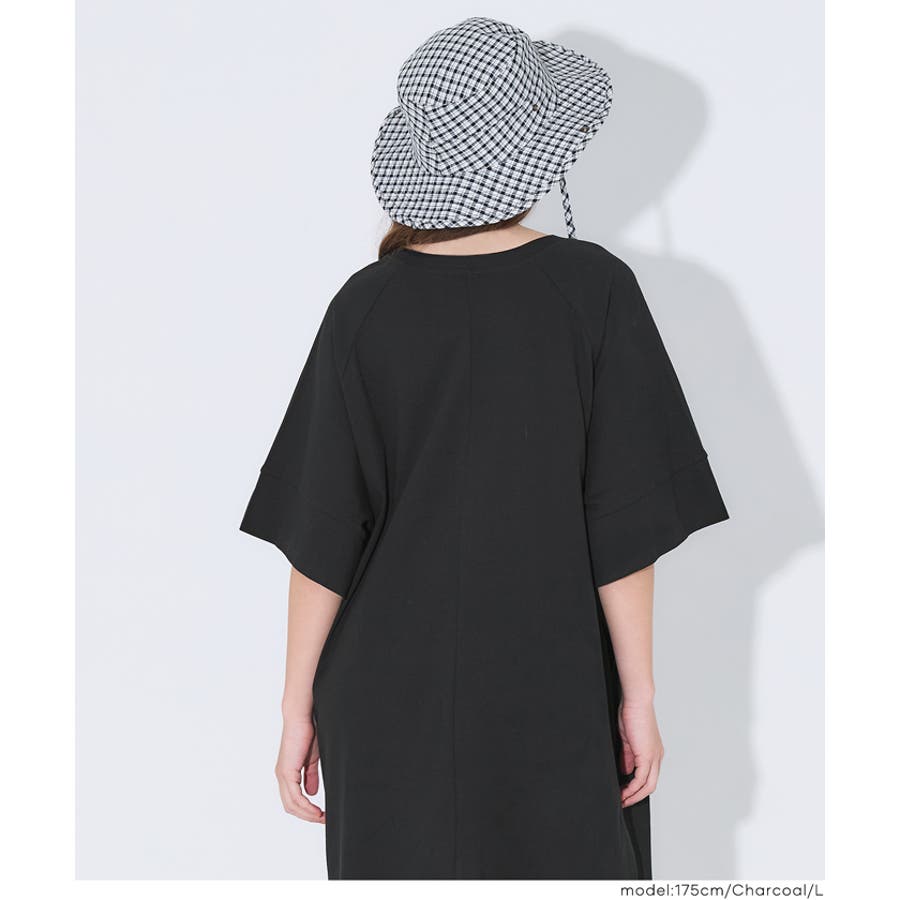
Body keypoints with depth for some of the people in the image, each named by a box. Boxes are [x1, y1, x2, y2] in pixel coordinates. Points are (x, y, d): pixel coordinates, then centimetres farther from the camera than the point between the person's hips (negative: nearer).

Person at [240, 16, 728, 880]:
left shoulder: (366, 308, -10)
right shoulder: (595, 290, -13)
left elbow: (322, 536, -9)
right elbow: (624, 521, -12)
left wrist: (297, 707, 1)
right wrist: (639, 695, -3)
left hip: (394, 692, 1)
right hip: (552, 695, -1)